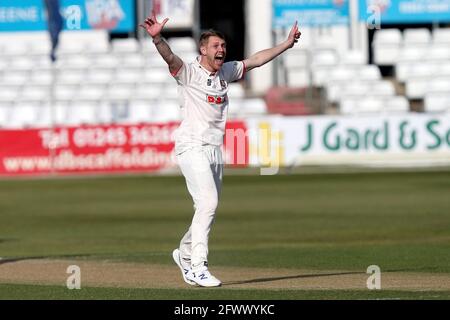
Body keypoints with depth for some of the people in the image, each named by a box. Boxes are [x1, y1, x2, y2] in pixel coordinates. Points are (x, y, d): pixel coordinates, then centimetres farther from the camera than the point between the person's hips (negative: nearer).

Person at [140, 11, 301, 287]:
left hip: (215, 150, 8)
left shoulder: (226, 72, 13)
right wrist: (157, 38, -46)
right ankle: (198, 267, -19)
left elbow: (255, 60, 24)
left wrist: (287, 44, 26)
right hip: (192, 147, -8)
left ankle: (185, 255, 33)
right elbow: (169, 57, -27)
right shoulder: (189, 73, -7)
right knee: (208, 202, -20)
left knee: (209, 208, 11)